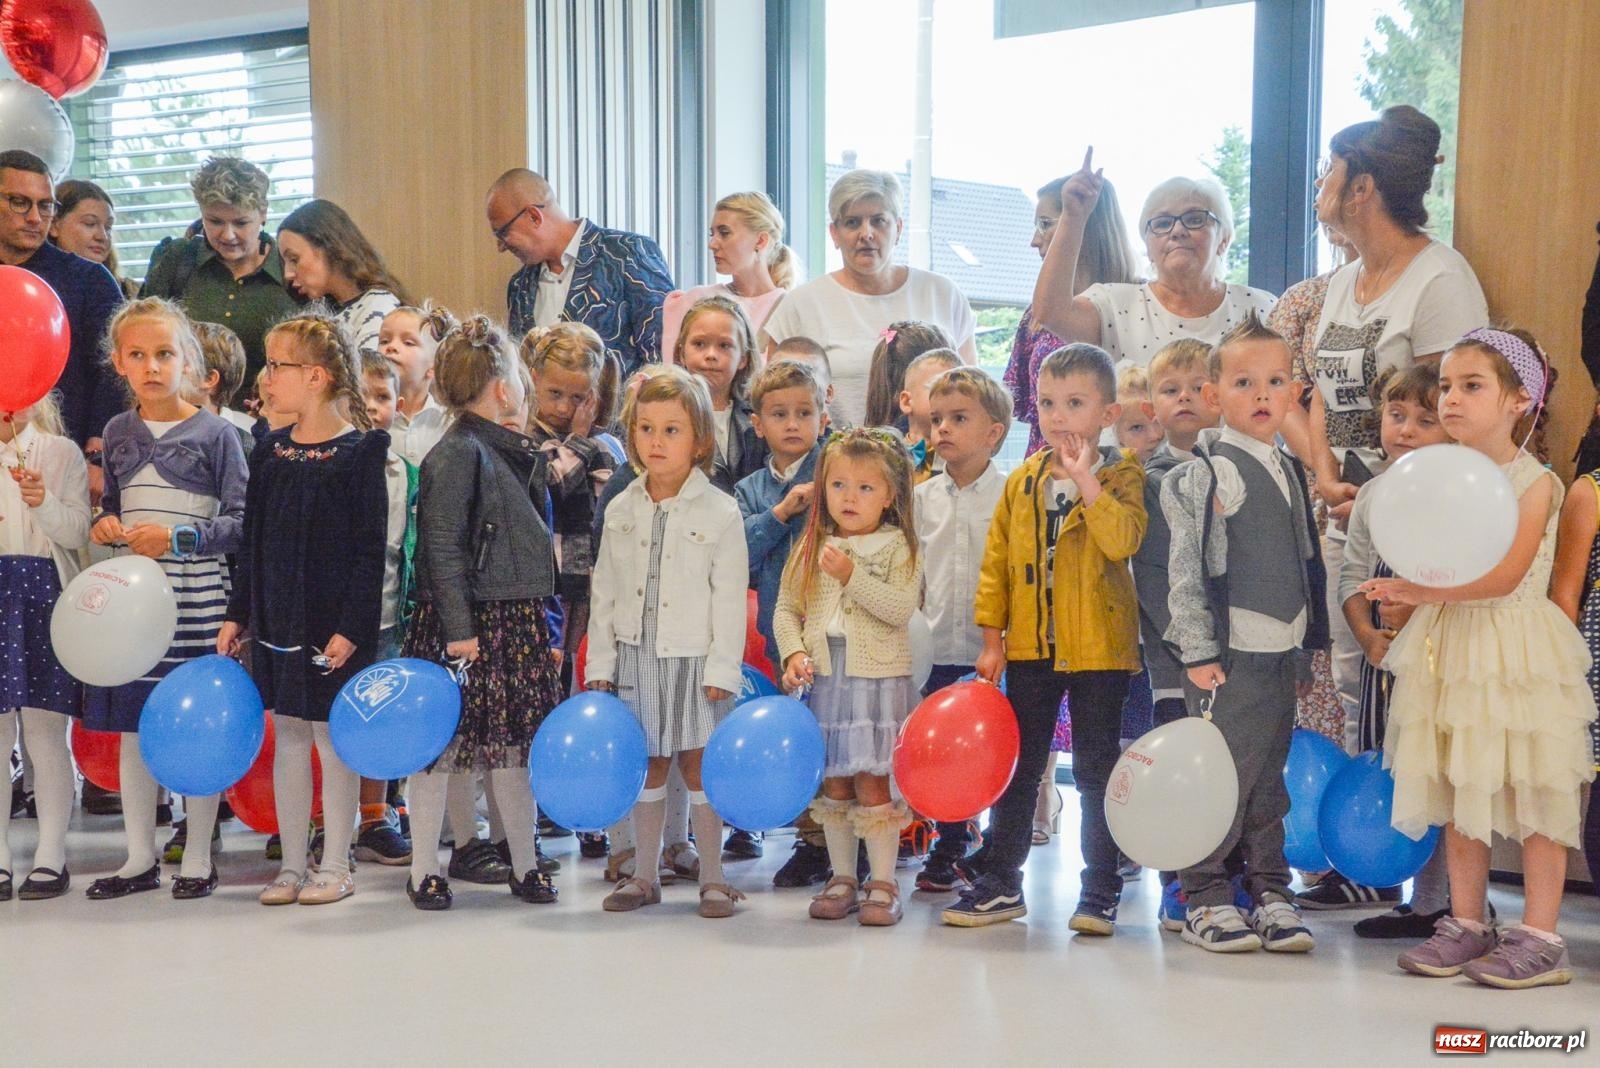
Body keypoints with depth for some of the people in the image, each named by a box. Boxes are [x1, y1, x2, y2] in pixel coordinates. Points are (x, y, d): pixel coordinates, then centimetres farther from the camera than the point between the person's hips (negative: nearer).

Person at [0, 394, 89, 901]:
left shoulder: (61, 453, 5)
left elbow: (78, 532, -2)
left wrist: (44, 502, -20)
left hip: (42, 593, -2)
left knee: (44, 730, -2)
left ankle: (51, 857, 5)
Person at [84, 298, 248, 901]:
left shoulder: (215, 433, -4)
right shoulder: (118, 433, 10)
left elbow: (242, 521, -6)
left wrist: (179, 538, -16)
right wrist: (106, 526, -1)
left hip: (196, 597, -5)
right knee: (130, 729, 9)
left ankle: (198, 859, 14)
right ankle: (140, 859, 22)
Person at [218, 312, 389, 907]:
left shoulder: (360, 452, -10)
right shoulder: (270, 452, 8)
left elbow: (371, 551, -12)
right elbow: (253, 542, 13)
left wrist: (351, 627, -17)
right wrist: (238, 615, 10)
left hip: (334, 624, -6)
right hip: (277, 619, 6)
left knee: (332, 738, 2)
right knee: (288, 737, 11)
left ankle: (336, 866, 15)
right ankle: (292, 864, 21)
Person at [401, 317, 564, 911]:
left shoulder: (515, 452, 15)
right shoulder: (456, 454, -11)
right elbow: (442, 550, -15)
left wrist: (547, 628, 18)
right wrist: (458, 629, -20)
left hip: (519, 622, 8)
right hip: (469, 624, -8)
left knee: (514, 747, 11)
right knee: (442, 746, 1)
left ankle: (525, 867, 19)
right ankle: (423, 872, 12)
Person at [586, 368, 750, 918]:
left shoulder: (719, 511, -6)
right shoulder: (621, 510, 5)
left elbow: (730, 598, -7)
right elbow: (604, 593, 9)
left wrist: (722, 668, -11)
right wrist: (601, 664, 5)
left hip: (693, 660, -3)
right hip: (636, 660, 3)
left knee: (698, 767, 3)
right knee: (648, 768, 12)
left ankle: (712, 876, 16)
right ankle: (644, 875, 23)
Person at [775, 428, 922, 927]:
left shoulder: (897, 547, -2)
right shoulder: (813, 549, 9)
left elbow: (901, 608, -14)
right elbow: (785, 609, 10)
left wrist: (853, 577, -21)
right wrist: (794, 653, -6)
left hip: (877, 680, -4)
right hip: (824, 680, 4)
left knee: (871, 783, -4)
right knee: (834, 785, 10)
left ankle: (883, 884, 6)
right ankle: (842, 879, 21)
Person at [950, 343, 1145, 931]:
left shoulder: (1121, 477, -5)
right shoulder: (1022, 481, 6)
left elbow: (1121, 540, -24)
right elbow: (996, 560, 8)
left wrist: (1084, 478, -25)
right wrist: (992, 636, 4)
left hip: (1097, 647, -4)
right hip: (1030, 646, 4)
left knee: (1096, 768, 5)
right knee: (1017, 765, 12)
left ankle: (1100, 888, 16)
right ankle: (1000, 880, 21)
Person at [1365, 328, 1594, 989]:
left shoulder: (1536, 483, -8)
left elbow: (1504, 576, -18)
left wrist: (1418, 591, -19)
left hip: (1515, 652, -6)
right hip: (1450, 649, 6)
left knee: (1533, 792, -1)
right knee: (1458, 793, 10)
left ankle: (1540, 937, 6)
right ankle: (1466, 924, 20)